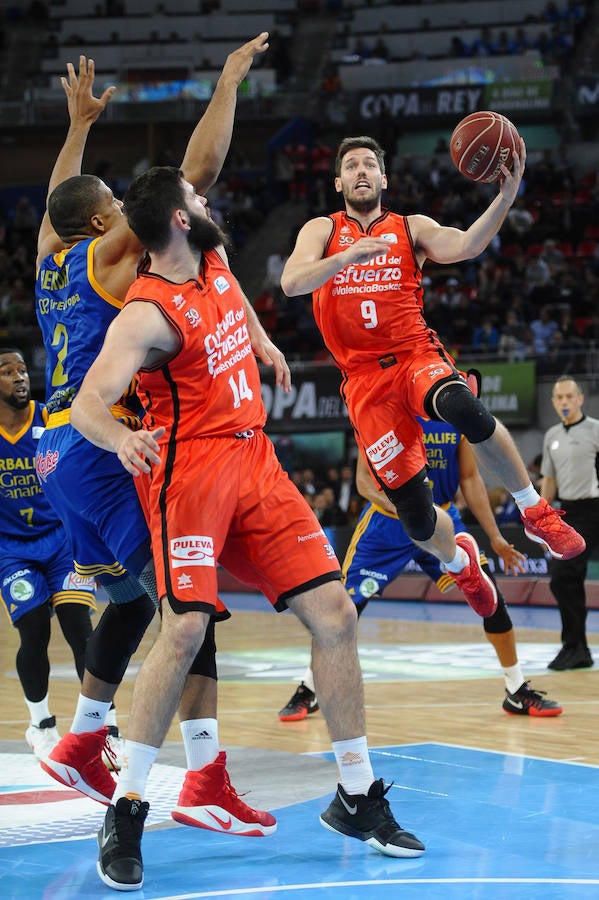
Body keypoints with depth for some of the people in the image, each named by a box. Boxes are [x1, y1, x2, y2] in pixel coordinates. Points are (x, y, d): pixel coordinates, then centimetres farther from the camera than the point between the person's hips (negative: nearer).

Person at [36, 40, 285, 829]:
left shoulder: (51, 260, 16)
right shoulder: (112, 253, -4)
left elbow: (57, 198, 40)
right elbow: (197, 171, -7)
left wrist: (80, 123, 49)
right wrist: (229, 83, 1)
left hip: (59, 454, 9)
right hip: (104, 447, -9)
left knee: (133, 598, 23)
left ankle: (81, 742, 28)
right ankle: (206, 778, -21)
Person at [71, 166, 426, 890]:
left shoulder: (214, 259, 9)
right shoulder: (148, 313, -16)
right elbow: (86, 403, -27)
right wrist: (120, 438, -47)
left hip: (254, 460, 8)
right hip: (190, 471, -8)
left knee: (333, 614, 1)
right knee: (184, 629, -22)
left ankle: (357, 797, 12)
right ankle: (125, 813, -9)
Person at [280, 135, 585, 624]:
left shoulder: (411, 229, 10)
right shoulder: (322, 231, 10)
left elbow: (465, 246, -10)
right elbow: (291, 283, -9)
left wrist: (507, 196, -26)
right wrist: (346, 257, -27)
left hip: (417, 355, -1)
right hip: (365, 380, 1)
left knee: (465, 409, -39)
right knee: (414, 513, -4)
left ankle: (535, 511, -20)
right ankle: (458, 560, 33)